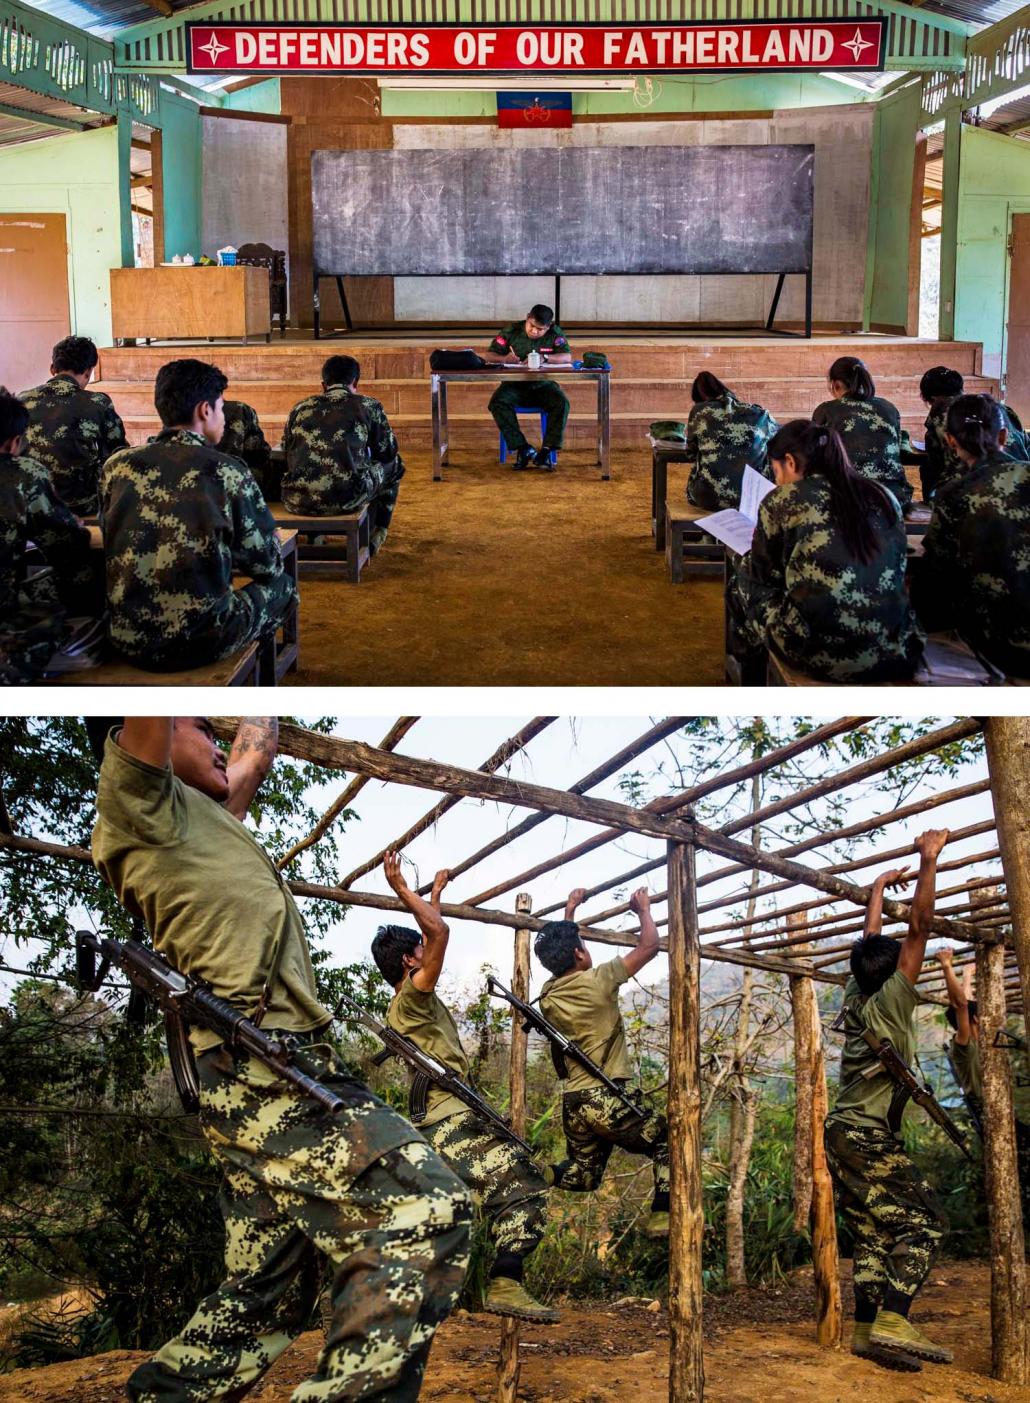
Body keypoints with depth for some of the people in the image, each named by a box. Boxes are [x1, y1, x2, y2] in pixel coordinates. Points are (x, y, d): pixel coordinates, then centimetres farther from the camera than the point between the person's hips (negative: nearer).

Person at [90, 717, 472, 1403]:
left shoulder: (201, 822, 29)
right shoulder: (142, 800, 3)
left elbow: (257, 754, 43)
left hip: (248, 1086, 10)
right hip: (267, 1069, -10)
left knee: (265, 1291, 11)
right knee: (427, 1210, -21)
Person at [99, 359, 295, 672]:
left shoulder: (116, 467, 2)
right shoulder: (228, 473, -9)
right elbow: (266, 565, -1)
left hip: (126, 641, 5)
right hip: (203, 644, -4)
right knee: (280, 585, 23)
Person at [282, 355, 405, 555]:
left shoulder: (300, 408, 17)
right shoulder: (369, 406, 9)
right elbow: (388, 454, 18)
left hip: (296, 501, 3)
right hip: (347, 500, -3)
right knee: (394, 466, 26)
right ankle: (370, 539, 36)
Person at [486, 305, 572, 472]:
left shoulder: (555, 333, -2)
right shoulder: (511, 330, -1)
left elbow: (567, 357, -15)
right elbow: (489, 354, -2)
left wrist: (543, 358, -31)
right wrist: (504, 359, -25)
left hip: (543, 385, 0)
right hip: (515, 385, 0)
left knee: (562, 403, -30)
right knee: (497, 402, -31)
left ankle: (546, 451, -26)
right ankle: (523, 449, -29)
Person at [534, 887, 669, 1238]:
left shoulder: (548, 994, 7)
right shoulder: (596, 981, -11)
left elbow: (558, 957, 31)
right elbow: (649, 946, -2)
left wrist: (569, 910, 37)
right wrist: (644, 909, 14)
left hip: (572, 1102, 6)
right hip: (605, 1100, -6)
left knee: (584, 1175, 20)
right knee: (669, 1145, 11)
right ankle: (662, 1217, -3)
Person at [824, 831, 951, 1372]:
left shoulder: (855, 998, 11)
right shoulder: (889, 1000, -8)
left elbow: (870, 943, 25)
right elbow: (918, 927, -9)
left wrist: (879, 887, 35)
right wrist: (928, 862, -4)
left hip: (842, 1134, 8)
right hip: (869, 1137, -8)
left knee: (873, 1234, 6)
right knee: (921, 1224, -9)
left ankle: (867, 1329, 1)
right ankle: (893, 1322, -21)